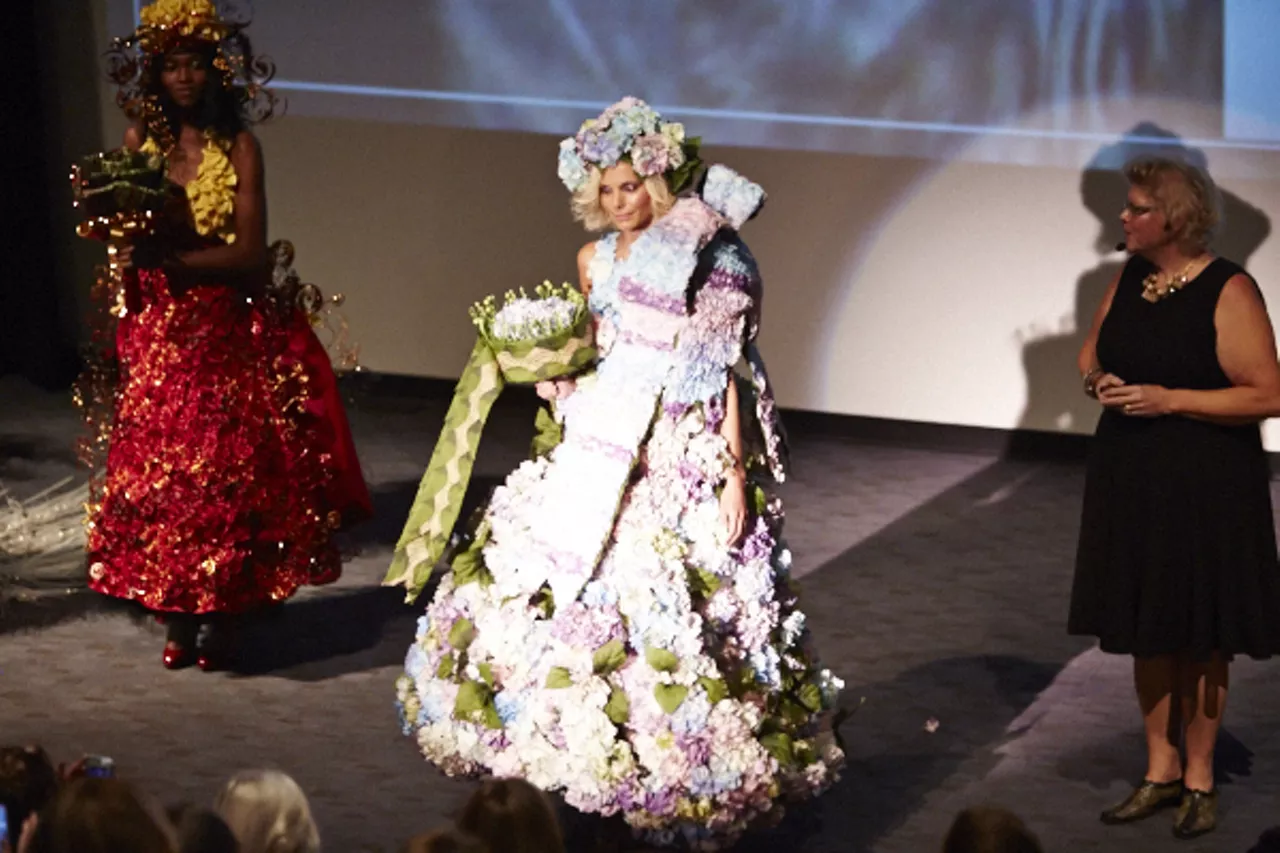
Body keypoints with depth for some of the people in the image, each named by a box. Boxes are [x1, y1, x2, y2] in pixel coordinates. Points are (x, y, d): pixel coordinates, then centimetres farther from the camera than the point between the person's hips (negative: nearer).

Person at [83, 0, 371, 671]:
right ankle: (178, 617, 10)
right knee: (156, 472, 2)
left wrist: (172, 255, -20)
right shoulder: (140, 140, 5)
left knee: (225, 472, -1)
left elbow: (249, 254, -10)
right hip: (155, 332, 3)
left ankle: (218, 616, 9)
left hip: (227, 332, -3)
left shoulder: (238, 148, -5)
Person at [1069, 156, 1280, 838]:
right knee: (1146, 628, 12)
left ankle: (1199, 779, 17)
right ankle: (1161, 771, 24)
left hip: (1204, 487, -6)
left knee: (1200, 637, 4)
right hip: (1131, 477, 6)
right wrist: (1099, 380, -5)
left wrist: (1170, 399, -22)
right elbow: (1092, 353, 19)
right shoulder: (1129, 280, 6)